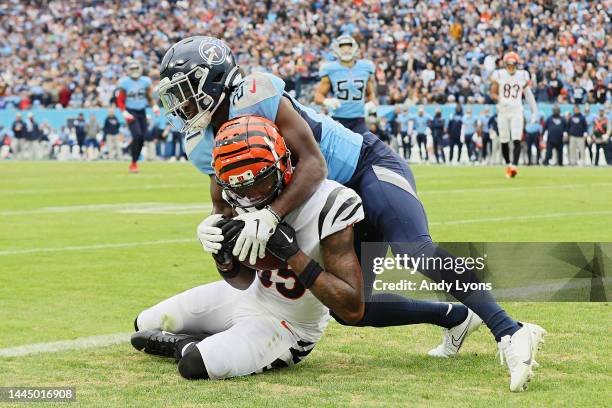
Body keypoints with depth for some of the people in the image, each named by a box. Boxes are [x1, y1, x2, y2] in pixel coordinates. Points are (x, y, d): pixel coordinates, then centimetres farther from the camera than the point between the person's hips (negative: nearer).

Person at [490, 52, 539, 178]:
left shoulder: (523, 75, 4)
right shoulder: (499, 75, -1)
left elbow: (528, 94, 12)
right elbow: (493, 94, 0)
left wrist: (535, 111, 8)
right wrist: (500, 100, -21)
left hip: (516, 111, 0)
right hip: (502, 111, 0)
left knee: (517, 140, -14)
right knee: (504, 141, 5)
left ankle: (514, 166, -21)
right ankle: (508, 165, 22)